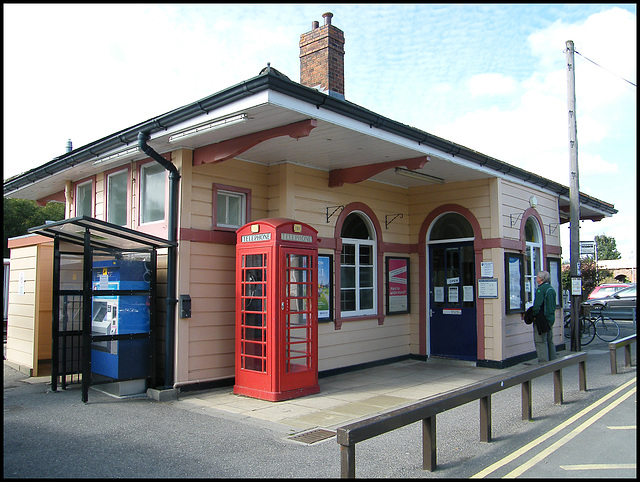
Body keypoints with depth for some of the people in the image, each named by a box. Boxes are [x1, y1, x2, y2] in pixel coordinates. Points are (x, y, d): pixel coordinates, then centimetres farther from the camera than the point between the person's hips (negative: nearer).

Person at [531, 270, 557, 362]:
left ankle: (544, 362, -5)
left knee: (540, 341, -4)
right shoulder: (551, 288, 13)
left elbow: (537, 305, -23)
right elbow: (554, 305, 19)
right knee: (550, 341, 17)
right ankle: (553, 361, 22)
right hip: (551, 318, 9)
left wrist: (534, 314, -12)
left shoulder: (540, 289, -17)